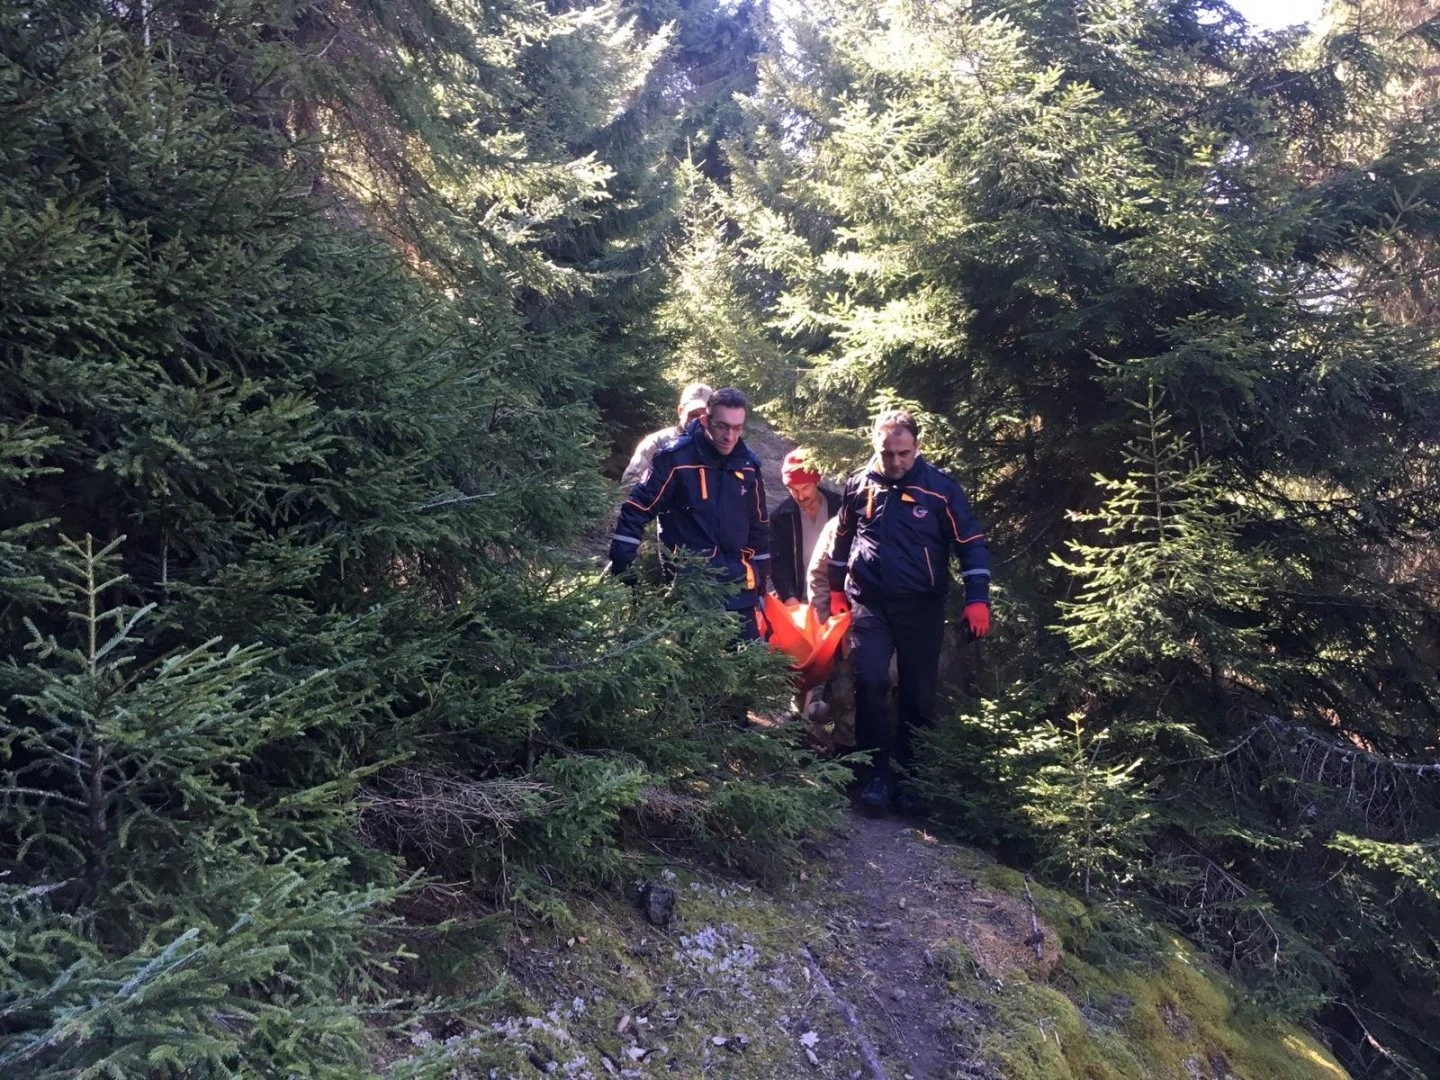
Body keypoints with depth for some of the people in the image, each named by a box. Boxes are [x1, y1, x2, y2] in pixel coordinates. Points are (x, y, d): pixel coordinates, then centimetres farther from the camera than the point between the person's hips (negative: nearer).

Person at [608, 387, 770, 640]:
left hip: (738, 587, 5)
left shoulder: (748, 464, 6)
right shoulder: (674, 458, -10)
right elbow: (636, 511, -8)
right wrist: (621, 570, -12)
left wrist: (761, 577, 19)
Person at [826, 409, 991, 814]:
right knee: (870, 682, -11)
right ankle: (878, 770, 0)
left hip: (921, 606, -1)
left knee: (918, 693, 5)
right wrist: (837, 591, 18)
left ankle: (908, 775, 19)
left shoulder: (940, 488, -7)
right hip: (869, 603, 1)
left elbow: (971, 543, -3)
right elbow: (842, 539, 16)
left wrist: (977, 599, -9)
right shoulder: (858, 486, 2)